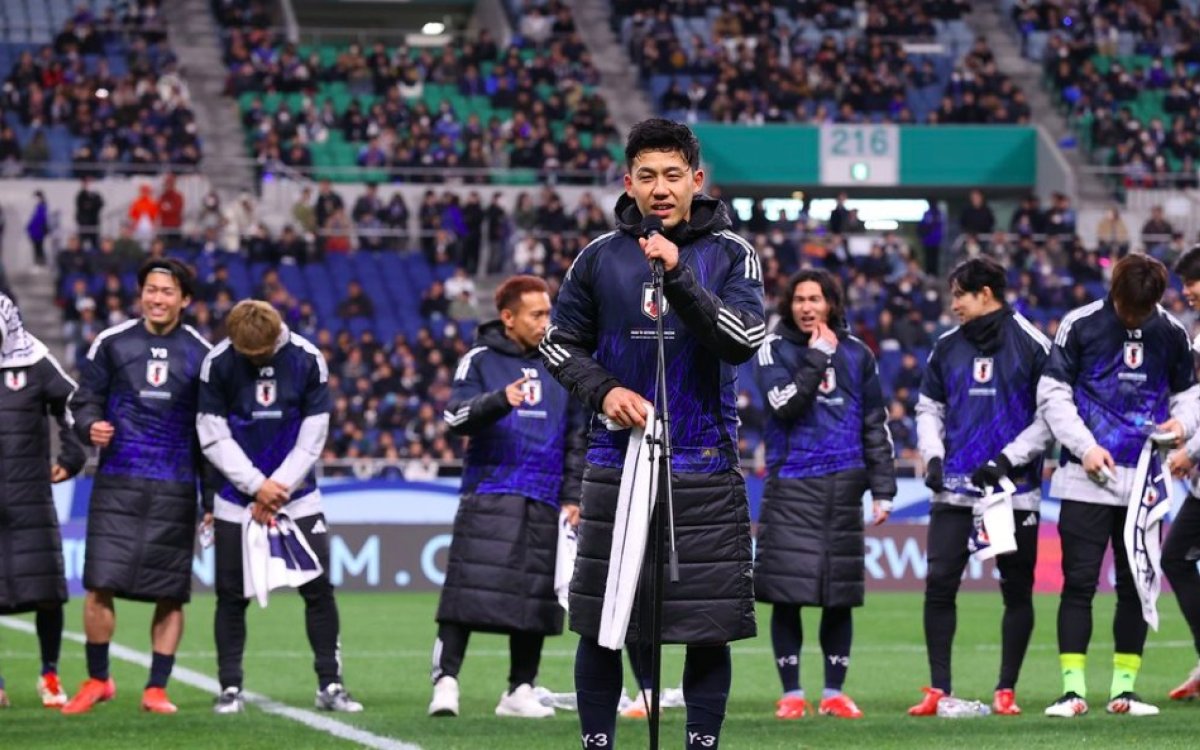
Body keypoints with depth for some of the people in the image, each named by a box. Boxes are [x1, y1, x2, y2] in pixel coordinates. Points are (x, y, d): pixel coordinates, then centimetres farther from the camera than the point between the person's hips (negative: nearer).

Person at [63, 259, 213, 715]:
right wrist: (90, 426, -14)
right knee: (100, 585, -7)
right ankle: (97, 680, 9)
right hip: (118, 484, -1)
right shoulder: (111, 344, 5)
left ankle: (156, 689, 12)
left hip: (175, 489, 1)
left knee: (170, 594, 1)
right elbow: (86, 402, 10)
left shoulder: (200, 354, 7)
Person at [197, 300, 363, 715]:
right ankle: (230, 688, 10)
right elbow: (213, 437, -8)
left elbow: (312, 439, -5)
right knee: (232, 595, 1)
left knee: (318, 589, -3)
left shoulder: (308, 361, -9)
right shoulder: (218, 363, -10)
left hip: (297, 494, 0)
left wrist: (278, 488, -11)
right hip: (236, 499, 0)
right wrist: (257, 485, -15)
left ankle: (329, 685, 5)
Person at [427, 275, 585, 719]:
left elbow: (576, 437, 20)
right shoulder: (481, 360, 4)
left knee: (536, 595, 4)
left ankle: (520, 690, 13)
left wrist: (573, 495, 13)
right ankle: (446, 682, -12)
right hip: (488, 495, -4)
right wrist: (501, 400, -26)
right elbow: (456, 417, -8)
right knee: (468, 591, -12)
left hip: (543, 503, 4)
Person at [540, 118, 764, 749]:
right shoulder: (600, 257, 5)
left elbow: (744, 339, -13)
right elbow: (560, 342, 12)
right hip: (616, 463, 1)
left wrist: (679, 277, -22)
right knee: (599, 625, 3)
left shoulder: (730, 254, 0)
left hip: (704, 471, -1)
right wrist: (603, 390, -6)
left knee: (709, 625, 1)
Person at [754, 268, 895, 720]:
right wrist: (816, 357, -12)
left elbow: (876, 425, 13)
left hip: (843, 486, 2)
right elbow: (785, 404, -13)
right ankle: (791, 694, 4)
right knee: (787, 594, -4)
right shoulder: (775, 349, 3)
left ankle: (834, 693, 13)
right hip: (791, 484, -2)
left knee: (840, 597, 5)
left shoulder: (856, 354, 11)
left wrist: (882, 489, 9)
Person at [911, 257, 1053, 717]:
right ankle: (939, 690, 2)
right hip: (954, 489, 4)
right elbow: (929, 407, 19)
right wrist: (932, 456, 3)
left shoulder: (1031, 346, -3)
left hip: (1013, 489, -3)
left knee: (1017, 590, 3)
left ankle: (1006, 691, 12)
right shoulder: (948, 348, 11)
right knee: (939, 583, -4)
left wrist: (1008, 459, -12)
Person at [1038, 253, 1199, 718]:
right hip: (1087, 478, -3)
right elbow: (1052, 393, -1)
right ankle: (1073, 690, -3)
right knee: (1079, 583, -5)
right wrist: (1085, 446, -12)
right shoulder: (1080, 326, -3)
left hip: (1144, 480, 3)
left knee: (1136, 585, 6)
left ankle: (1123, 689, 14)